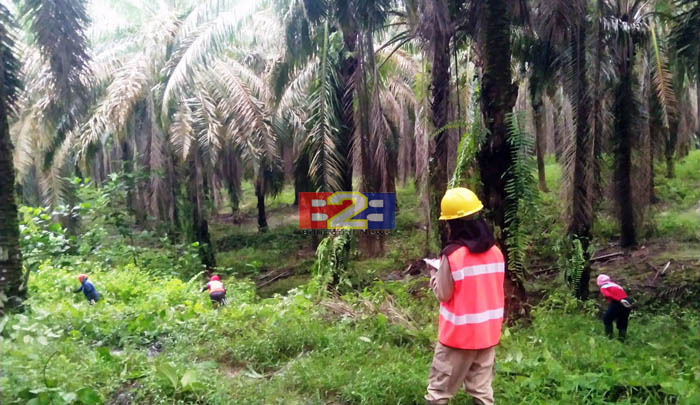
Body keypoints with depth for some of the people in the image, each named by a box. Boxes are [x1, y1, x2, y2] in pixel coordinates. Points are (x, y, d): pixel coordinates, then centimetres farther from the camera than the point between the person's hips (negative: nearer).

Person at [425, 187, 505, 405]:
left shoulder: (452, 254, -18)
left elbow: (444, 295, -11)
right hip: (487, 332, 6)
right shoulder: (496, 252, 0)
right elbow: (489, 287, 10)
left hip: (459, 334, -6)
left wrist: (434, 276, 7)